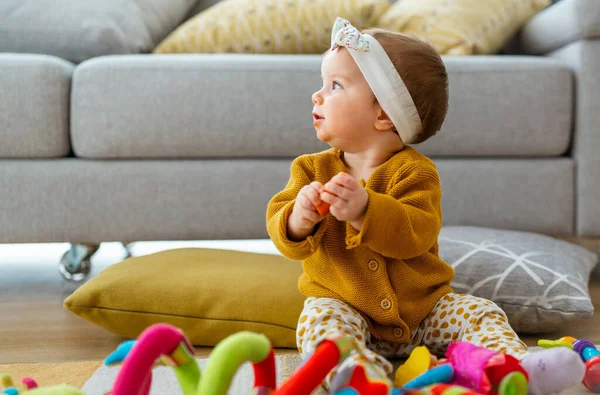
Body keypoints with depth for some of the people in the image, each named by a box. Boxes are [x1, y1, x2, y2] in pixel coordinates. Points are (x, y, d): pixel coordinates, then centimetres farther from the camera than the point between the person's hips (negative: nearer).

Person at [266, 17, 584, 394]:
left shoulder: (413, 171, -9)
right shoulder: (312, 169, 2)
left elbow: (417, 234, -25)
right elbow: (279, 222, -9)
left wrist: (364, 210, -43)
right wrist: (298, 221, -34)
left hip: (421, 307, 0)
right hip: (342, 302, 0)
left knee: (477, 313, -16)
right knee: (319, 322, -30)